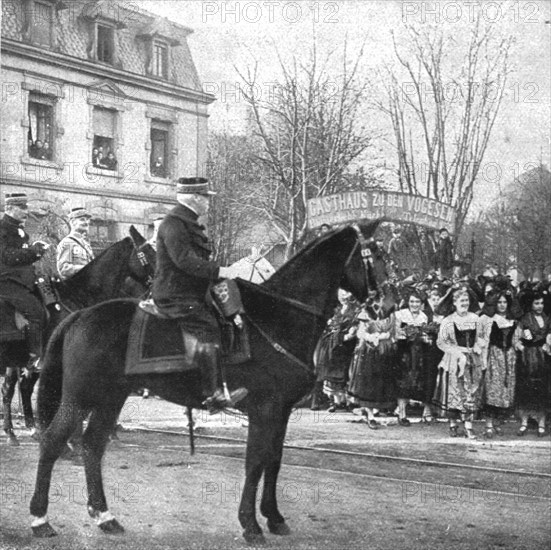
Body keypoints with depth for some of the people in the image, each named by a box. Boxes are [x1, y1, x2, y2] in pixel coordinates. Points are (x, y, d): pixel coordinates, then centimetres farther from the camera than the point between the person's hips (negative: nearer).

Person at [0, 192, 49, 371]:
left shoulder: (19, 230, 19)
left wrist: (36, 251, 6)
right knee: (36, 311, -21)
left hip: (22, 281, 10)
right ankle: (34, 359, -17)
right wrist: (33, 250, -22)